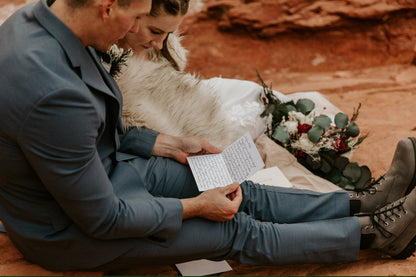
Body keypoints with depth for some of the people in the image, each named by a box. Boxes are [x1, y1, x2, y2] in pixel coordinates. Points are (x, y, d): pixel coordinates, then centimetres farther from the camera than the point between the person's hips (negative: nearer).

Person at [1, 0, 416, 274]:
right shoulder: (53, 93, -39)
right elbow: (102, 218, -26)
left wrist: (169, 145, 8)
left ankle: (369, 202, 14)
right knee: (236, 231, -2)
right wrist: (195, 207, -14)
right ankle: (376, 231, 11)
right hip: (67, 232, -8)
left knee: (240, 194, 6)